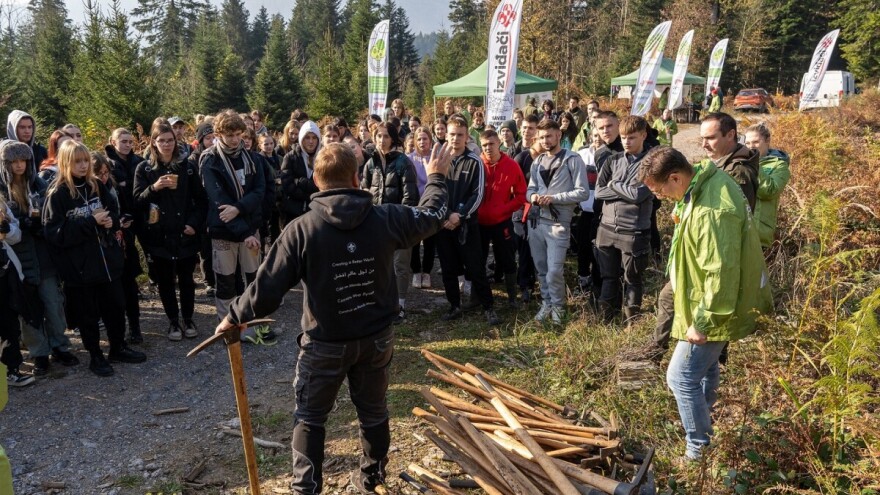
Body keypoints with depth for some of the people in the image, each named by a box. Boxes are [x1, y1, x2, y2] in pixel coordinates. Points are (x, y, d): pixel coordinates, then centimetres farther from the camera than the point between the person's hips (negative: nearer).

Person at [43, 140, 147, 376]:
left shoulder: (97, 186, 5)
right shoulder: (57, 195, -11)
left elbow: (114, 212, 15)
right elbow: (55, 233, -17)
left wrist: (110, 221, -9)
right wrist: (90, 222, -22)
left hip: (107, 258, 5)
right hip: (79, 265, -5)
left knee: (116, 306, 14)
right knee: (87, 313, 8)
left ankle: (118, 348, 31)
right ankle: (96, 356, 23)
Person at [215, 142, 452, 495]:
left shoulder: (301, 229, -18)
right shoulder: (386, 219, -11)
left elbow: (268, 289, -16)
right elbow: (431, 215, 8)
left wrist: (235, 317, 2)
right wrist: (436, 178, 26)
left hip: (325, 343, -3)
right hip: (376, 337, 3)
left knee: (309, 418, 16)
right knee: (373, 411, 22)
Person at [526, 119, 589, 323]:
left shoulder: (573, 160, -4)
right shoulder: (537, 161, 15)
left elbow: (583, 192, -9)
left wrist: (554, 198, -17)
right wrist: (533, 196, -7)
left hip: (558, 223, -6)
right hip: (535, 220, 6)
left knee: (554, 270, -7)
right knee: (541, 268, 13)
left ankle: (558, 306, 14)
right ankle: (547, 303, 29)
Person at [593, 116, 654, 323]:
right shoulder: (613, 160, 8)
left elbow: (638, 194, -16)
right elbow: (598, 191, -1)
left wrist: (614, 185, -4)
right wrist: (625, 190, -10)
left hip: (634, 233, -4)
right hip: (607, 229, 4)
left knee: (632, 280, 10)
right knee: (608, 278, 15)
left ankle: (631, 323, 25)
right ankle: (605, 320, 29)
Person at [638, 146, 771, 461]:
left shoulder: (712, 211, -34)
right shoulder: (706, 182, -1)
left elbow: (721, 273, -31)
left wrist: (704, 322, -22)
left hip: (714, 313, -10)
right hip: (708, 305, 10)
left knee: (682, 377, -2)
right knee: (705, 367, 27)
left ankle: (699, 449, 14)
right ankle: (701, 424, 48)